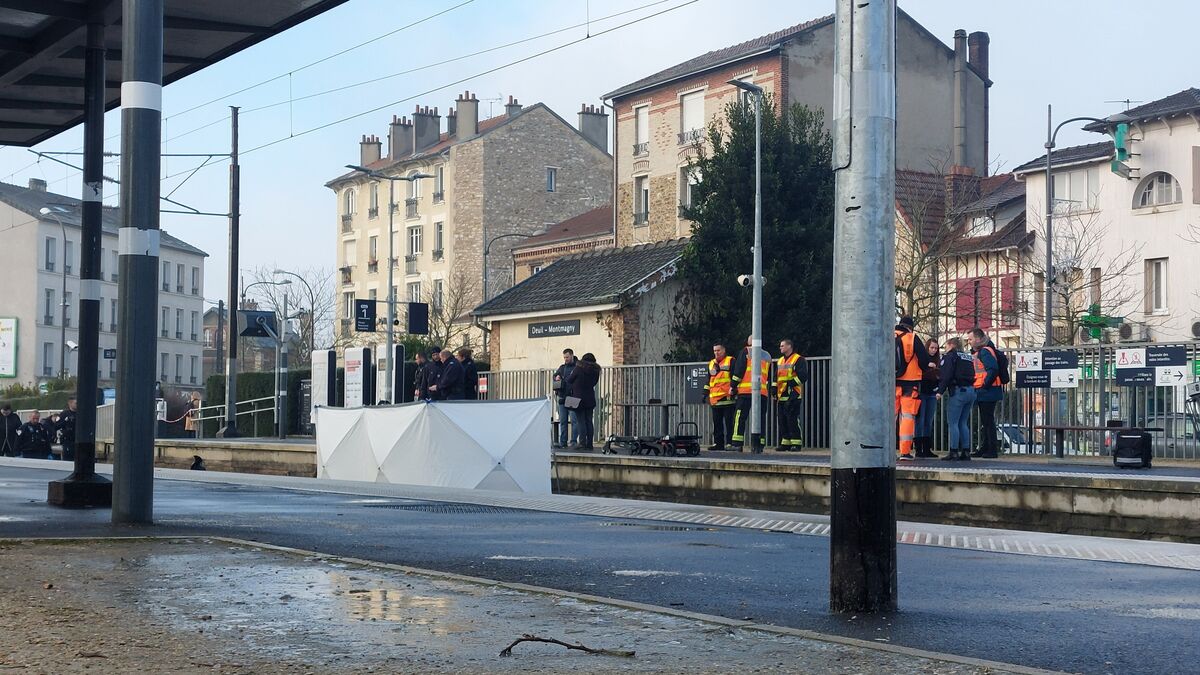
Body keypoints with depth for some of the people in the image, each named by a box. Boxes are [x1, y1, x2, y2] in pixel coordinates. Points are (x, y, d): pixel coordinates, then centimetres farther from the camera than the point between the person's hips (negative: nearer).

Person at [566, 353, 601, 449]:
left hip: (579, 399, -4)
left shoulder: (579, 368, -8)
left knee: (581, 422, -4)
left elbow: (569, 381, -1)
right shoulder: (595, 371, 4)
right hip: (590, 399, 4)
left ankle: (582, 444, -9)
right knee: (589, 421, 8)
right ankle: (589, 444, 8)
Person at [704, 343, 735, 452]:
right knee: (717, 423, 8)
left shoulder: (730, 361, 1)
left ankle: (730, 442, -5)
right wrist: (705, 393, 20)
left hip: (727, 398, -7)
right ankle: (718, 443, 12)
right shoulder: (711, 364, 20)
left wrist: (733, 388, -15)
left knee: (729, 422, -6)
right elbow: (708, 380, 26)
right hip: (715, 398, 7)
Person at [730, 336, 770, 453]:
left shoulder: (745, 351, 6)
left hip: (746, 390, -4)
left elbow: (739, 369, -2)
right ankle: (758, 445, 1)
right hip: (763, 392, 4)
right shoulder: (767, 356, 22)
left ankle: (737, 443, -10)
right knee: (760, 418, 5)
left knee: (740, 417, -3)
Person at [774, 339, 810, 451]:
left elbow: (803, 376, -13)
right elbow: (776, 378, 23)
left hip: (793, 396, -8)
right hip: (782, 396, 8)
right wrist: (775, 391, 14)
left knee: (793, 419, -12)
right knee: (782, 420, 7)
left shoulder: (799, 360, -4)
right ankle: (785, 443, 12)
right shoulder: (780, 361, 21)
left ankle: (796, 443, -9)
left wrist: (792, 383, -19)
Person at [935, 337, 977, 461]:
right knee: (963, 423, 13)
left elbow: (946, 375, -12)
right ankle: (966, 451, 9)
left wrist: (940, 391, -13)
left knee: (953, 423, -4)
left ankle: (954, 452, -8)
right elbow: (973, 375, 16)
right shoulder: (969, 357, 20)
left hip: (958, 391, -7)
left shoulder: (950, 356, -1)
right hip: (971, 390, 7)